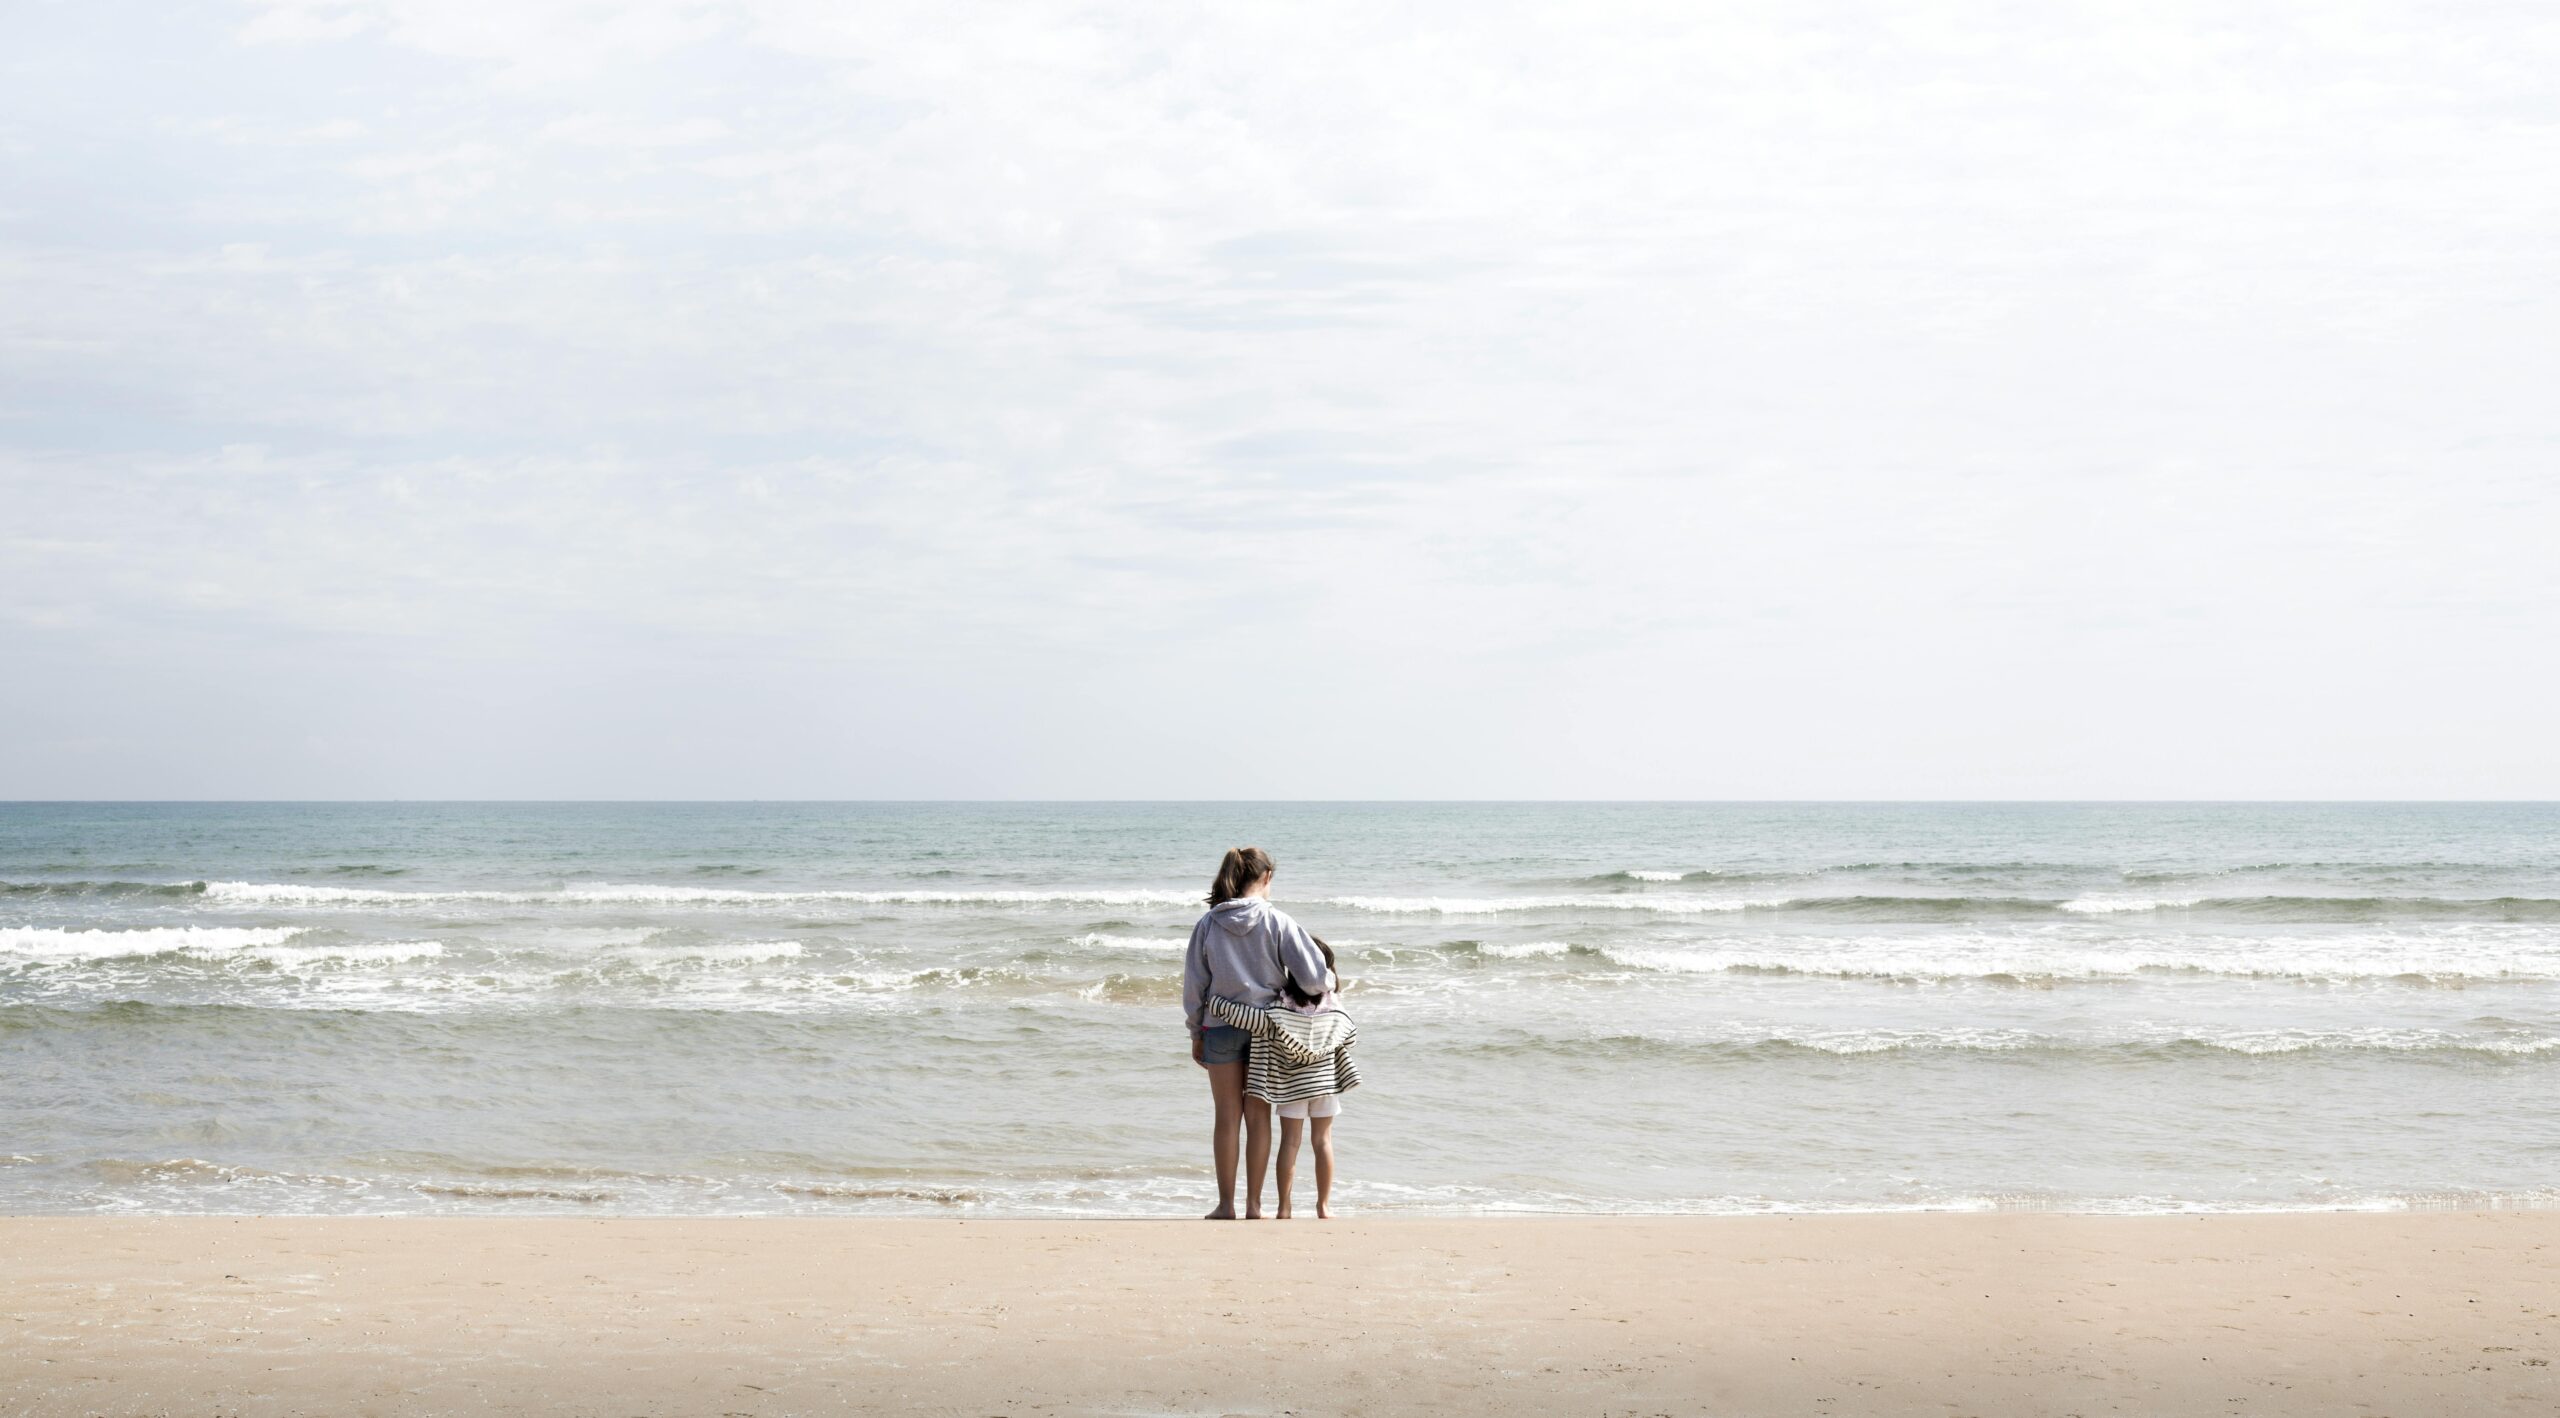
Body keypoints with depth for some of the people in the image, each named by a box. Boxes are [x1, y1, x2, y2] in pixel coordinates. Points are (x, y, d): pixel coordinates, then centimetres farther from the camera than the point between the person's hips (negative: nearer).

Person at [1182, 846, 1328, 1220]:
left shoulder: (1208, 924, -2)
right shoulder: (1276, 922, -8)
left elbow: (1194, 984, 2)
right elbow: (1311, 972, -11)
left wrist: (1196, 1034, 11)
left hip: (1220, 1028, 1)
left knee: (1226, 1118, 7)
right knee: (1258, 1118, 7)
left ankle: (1226, 1204, 8)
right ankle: (1254, 1205, 9)